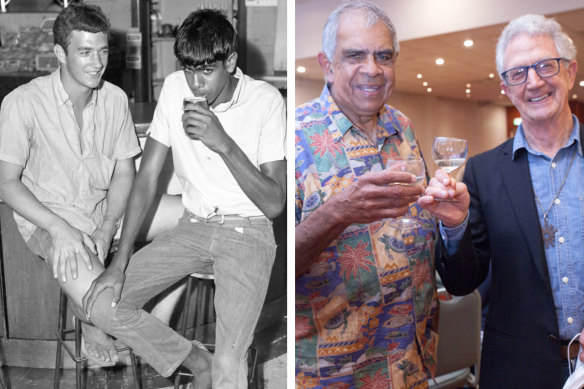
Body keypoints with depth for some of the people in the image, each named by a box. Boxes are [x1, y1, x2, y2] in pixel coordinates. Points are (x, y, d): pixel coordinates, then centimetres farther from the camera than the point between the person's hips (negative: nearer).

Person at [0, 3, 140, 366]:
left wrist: (106, 230, -13)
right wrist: (59, 229, -27)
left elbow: (124, 172, 3)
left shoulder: (115, 98, -1)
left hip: (107, 210, 5)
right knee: (88, 287, -33)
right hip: (47, 216, -4)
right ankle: (94, 327, 6)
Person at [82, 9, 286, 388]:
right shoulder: (175, 88, -4)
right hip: (192, 226, 5)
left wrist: (224, 144, -27)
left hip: (247, 232, -4)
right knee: (102, 303, -9)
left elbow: (274, 204, -16)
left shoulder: (266, 100, -14)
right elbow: (147, 178, -1)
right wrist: (121, 260, -8)